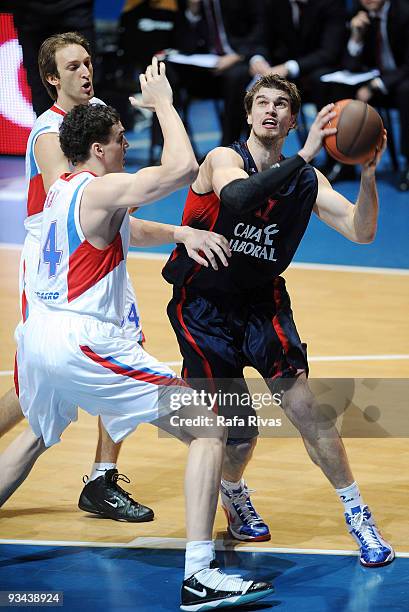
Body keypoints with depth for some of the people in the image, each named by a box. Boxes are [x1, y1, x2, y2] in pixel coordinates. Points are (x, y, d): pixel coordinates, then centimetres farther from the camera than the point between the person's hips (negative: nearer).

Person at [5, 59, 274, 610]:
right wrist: (162, 102, -7)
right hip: (83, 341, -9)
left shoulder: (61, 190, 18)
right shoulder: (101, 190, -9)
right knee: (208, 431, -6)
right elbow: (183, 168, -21)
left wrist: (180, 234, 13)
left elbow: (129, 230, 31)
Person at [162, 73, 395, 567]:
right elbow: (237, 197, -40)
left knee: (303, 405, -15)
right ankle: (232, 492, 31)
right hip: (202, 307, -3)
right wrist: (304, 156, -45)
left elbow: (361, 231, -12)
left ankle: (357, 514, -4)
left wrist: (367, 174, -28)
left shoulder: (305, 179, -3)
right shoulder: (225, 158, -15)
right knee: (238, 428, -4)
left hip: (261, 303, 3)